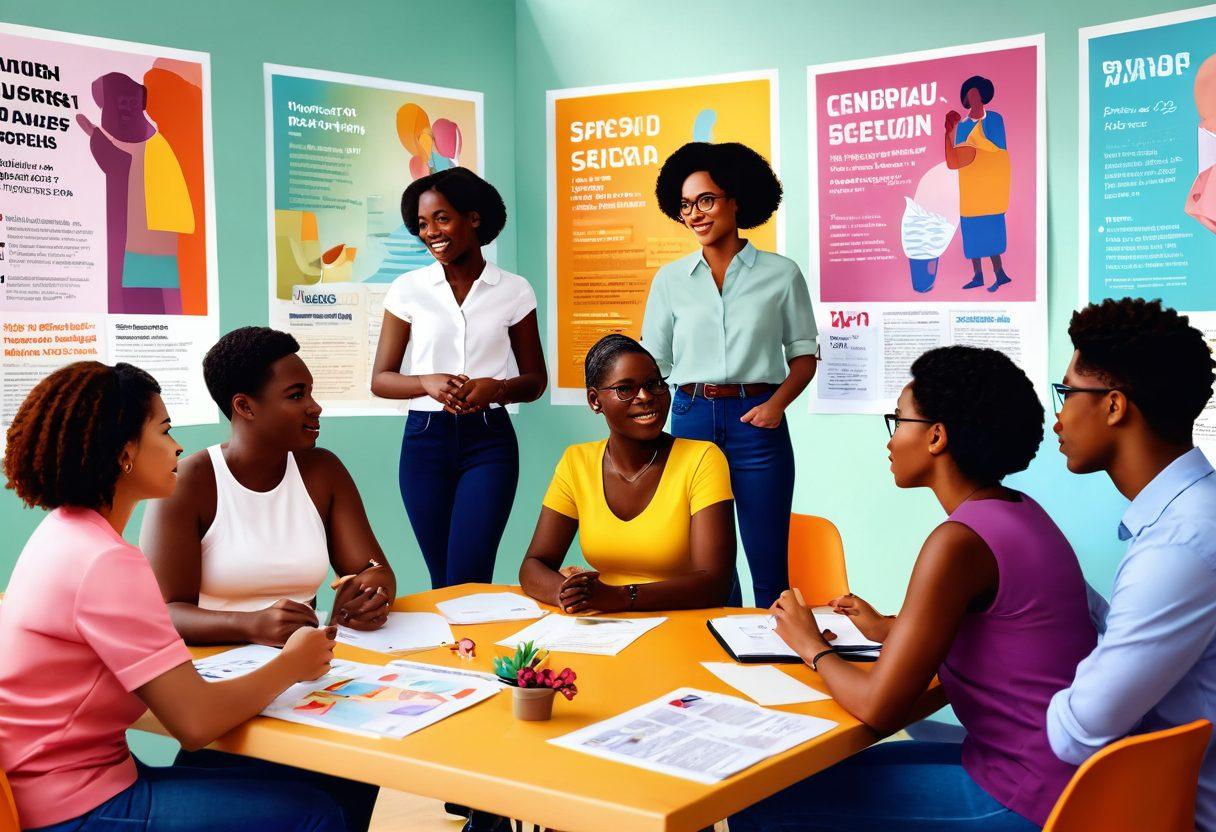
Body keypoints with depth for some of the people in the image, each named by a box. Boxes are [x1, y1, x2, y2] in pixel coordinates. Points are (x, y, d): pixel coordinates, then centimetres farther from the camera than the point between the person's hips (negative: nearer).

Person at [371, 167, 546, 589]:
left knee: (467, 577, -11)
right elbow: (381, 379, 4)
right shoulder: (408, 289, 4)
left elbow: (535, 380, 9)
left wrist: (496, 388, -13)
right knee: (443, 580, 9)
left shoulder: (514, 290, 2)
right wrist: (429, 383, -16)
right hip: (425, 438, 2)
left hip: (489, 441, -1)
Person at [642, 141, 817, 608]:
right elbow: (652, 364, 9)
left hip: (755, 420, -2)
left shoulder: (781, 274, 2)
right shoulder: (670, 280, 8)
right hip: (692, 420, 2)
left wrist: (777, 402, -11)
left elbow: (804, 355, 7)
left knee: (768, 568, 1)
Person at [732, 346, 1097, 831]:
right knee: (833, 772, 22)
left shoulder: (960, 541, -22)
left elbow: (878, 709, -20)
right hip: (1050, 772, 9)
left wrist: (812, 647, -2)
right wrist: (889, 629, 18)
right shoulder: (1017, 512, 6)